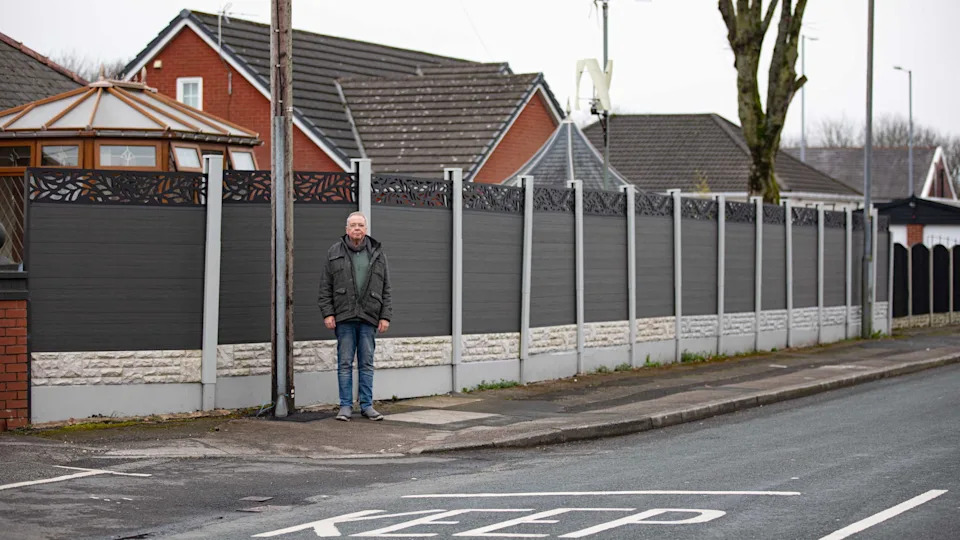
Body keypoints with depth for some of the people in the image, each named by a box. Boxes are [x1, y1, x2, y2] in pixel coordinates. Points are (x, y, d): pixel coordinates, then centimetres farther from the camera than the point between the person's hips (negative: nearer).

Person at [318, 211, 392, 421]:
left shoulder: (377, 254, 9)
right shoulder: (335, 253, 6)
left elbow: (386, 288, 9)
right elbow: (325, 286, 5)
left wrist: (385, 316, 2)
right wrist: (327, 313, -3)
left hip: (368, 317, 1)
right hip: (344, 317, -1)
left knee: (367, 363, 4)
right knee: (345, 363, 0)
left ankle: (366, 405, 10)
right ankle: (346, 406, 5)